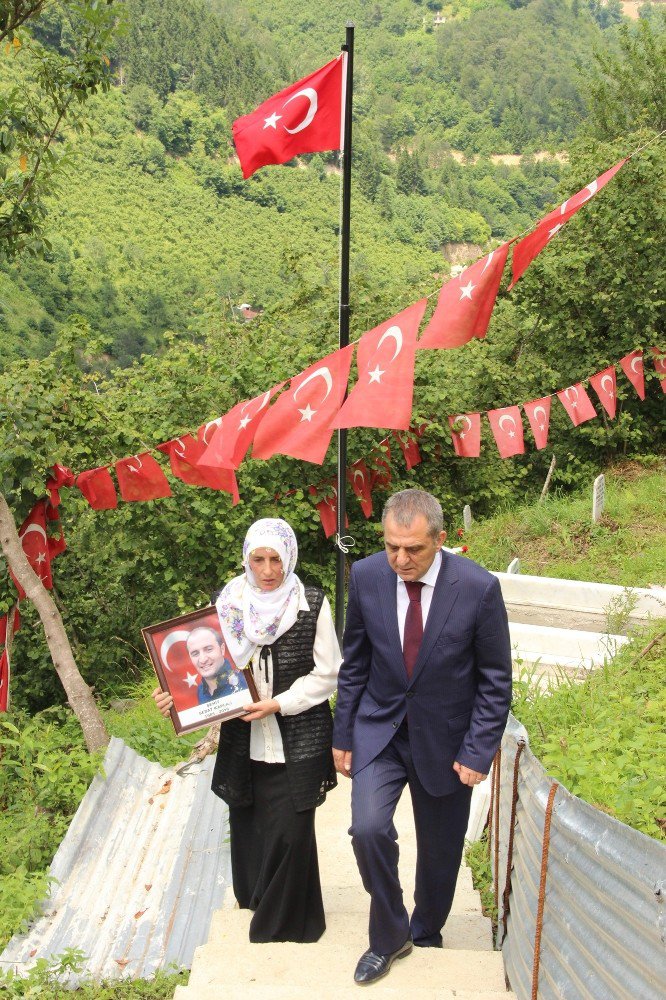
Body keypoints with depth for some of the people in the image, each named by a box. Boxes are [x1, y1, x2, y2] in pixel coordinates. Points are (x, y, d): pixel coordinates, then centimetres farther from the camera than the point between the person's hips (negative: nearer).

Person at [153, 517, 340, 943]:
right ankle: (254, 913, 36)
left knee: (290, 835, -1)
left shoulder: (312, 604, -8)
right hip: (243, 744, 3)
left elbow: (327, 675, -6)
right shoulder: (229, 603, 0)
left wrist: (278, 703, -16)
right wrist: (177, 696, -13)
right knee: (249, 834, 13)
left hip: (297, 745, -3)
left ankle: (284, 928, 20)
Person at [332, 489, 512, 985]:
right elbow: (354, 665, 0)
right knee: (369, 828, -17)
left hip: (444, 740, -1)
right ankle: (390, 935, 10)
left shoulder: (479, 587, -19)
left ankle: (426, 934, 43)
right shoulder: (366, 576, -12)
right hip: (379, 731, 1)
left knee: (439, 851, 13)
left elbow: (496, 681, -9)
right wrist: (343, 735, 2)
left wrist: (478, 752, -10)